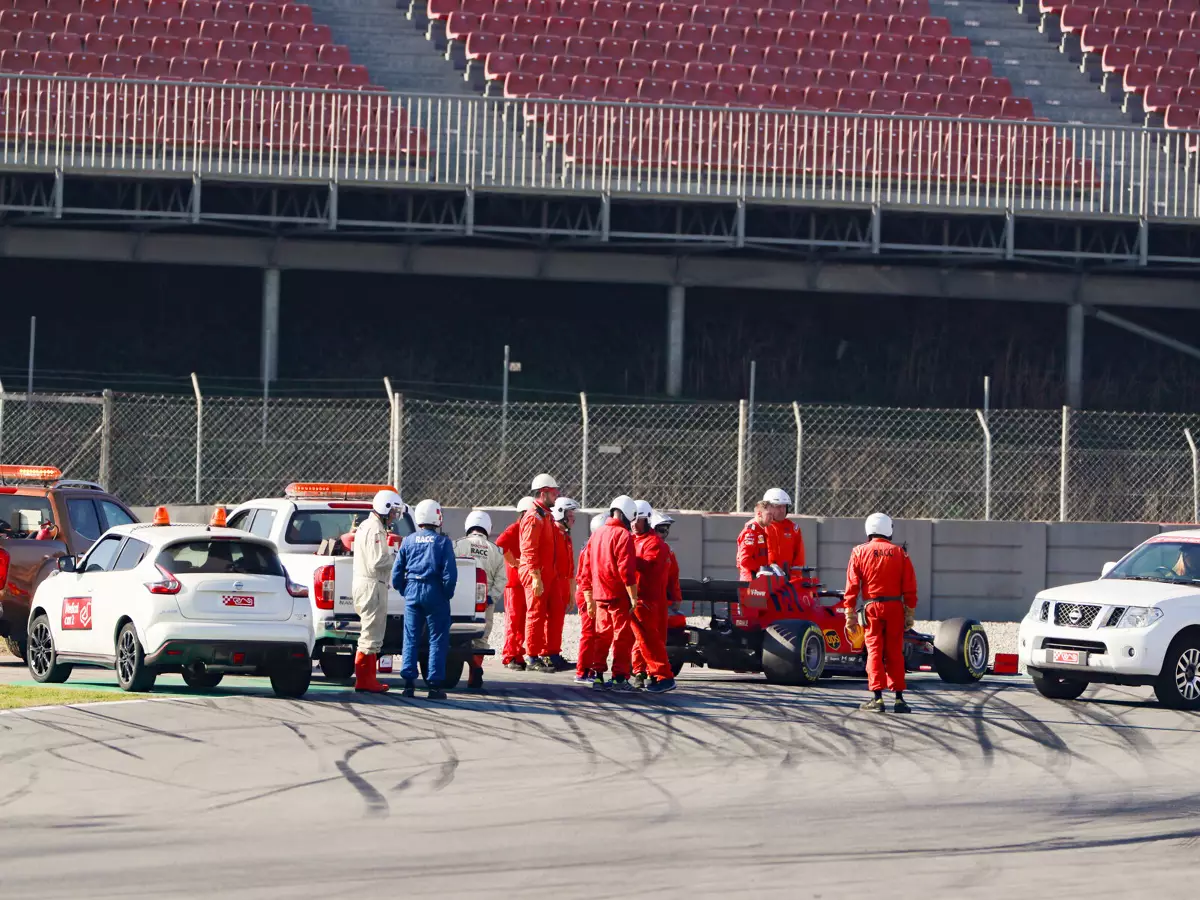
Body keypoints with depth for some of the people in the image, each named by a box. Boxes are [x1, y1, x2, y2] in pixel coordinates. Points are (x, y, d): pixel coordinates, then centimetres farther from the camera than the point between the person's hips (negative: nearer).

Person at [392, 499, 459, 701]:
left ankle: (408, 683, 4)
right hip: (435, 593, -3)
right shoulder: (443, 542, -5)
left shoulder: (408, 541, 5)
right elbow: (449, 573, -9)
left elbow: (397, 571, 6)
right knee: (438, 639, 2)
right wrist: (447, 593, 3)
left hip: (413, 593, 3)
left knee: (411, 638, 8)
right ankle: (435, 685, -2)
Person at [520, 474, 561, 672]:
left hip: (546, 574, 10)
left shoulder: (546, 516, 18)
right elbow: (529, 550, -20)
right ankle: (533, 658, -5)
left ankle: (540, 654, 16)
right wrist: (536, 577, -24)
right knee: (536, 615, -7)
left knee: (541, 615, 11)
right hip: (535, 575, -10)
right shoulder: (534, 517, -15)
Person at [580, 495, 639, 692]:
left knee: (602, 636, 13)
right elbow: (627, 571, -19)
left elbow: (587, 571, 16)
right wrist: (634, 598, -16)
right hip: (619, 595, -7)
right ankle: (619, 678, -4)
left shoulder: (596, 535, 12)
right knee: (623, 636, -2)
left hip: (600, 595, 7)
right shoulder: (623, 536, -12)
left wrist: (590, 599, 21)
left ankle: (597, 676, 12)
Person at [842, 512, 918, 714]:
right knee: (895, 652, 7)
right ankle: (899, 697, 6)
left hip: (871, 607, -1)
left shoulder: (860, 552, 1)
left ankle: (877, 698, -5)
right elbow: (910, 587, 1)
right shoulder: (899, 553, 2)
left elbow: (852, 585, -1)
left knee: (874, 650, 2)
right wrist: (910, 613, 7)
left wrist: (850, 614, 2)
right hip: (895, 607, 1)